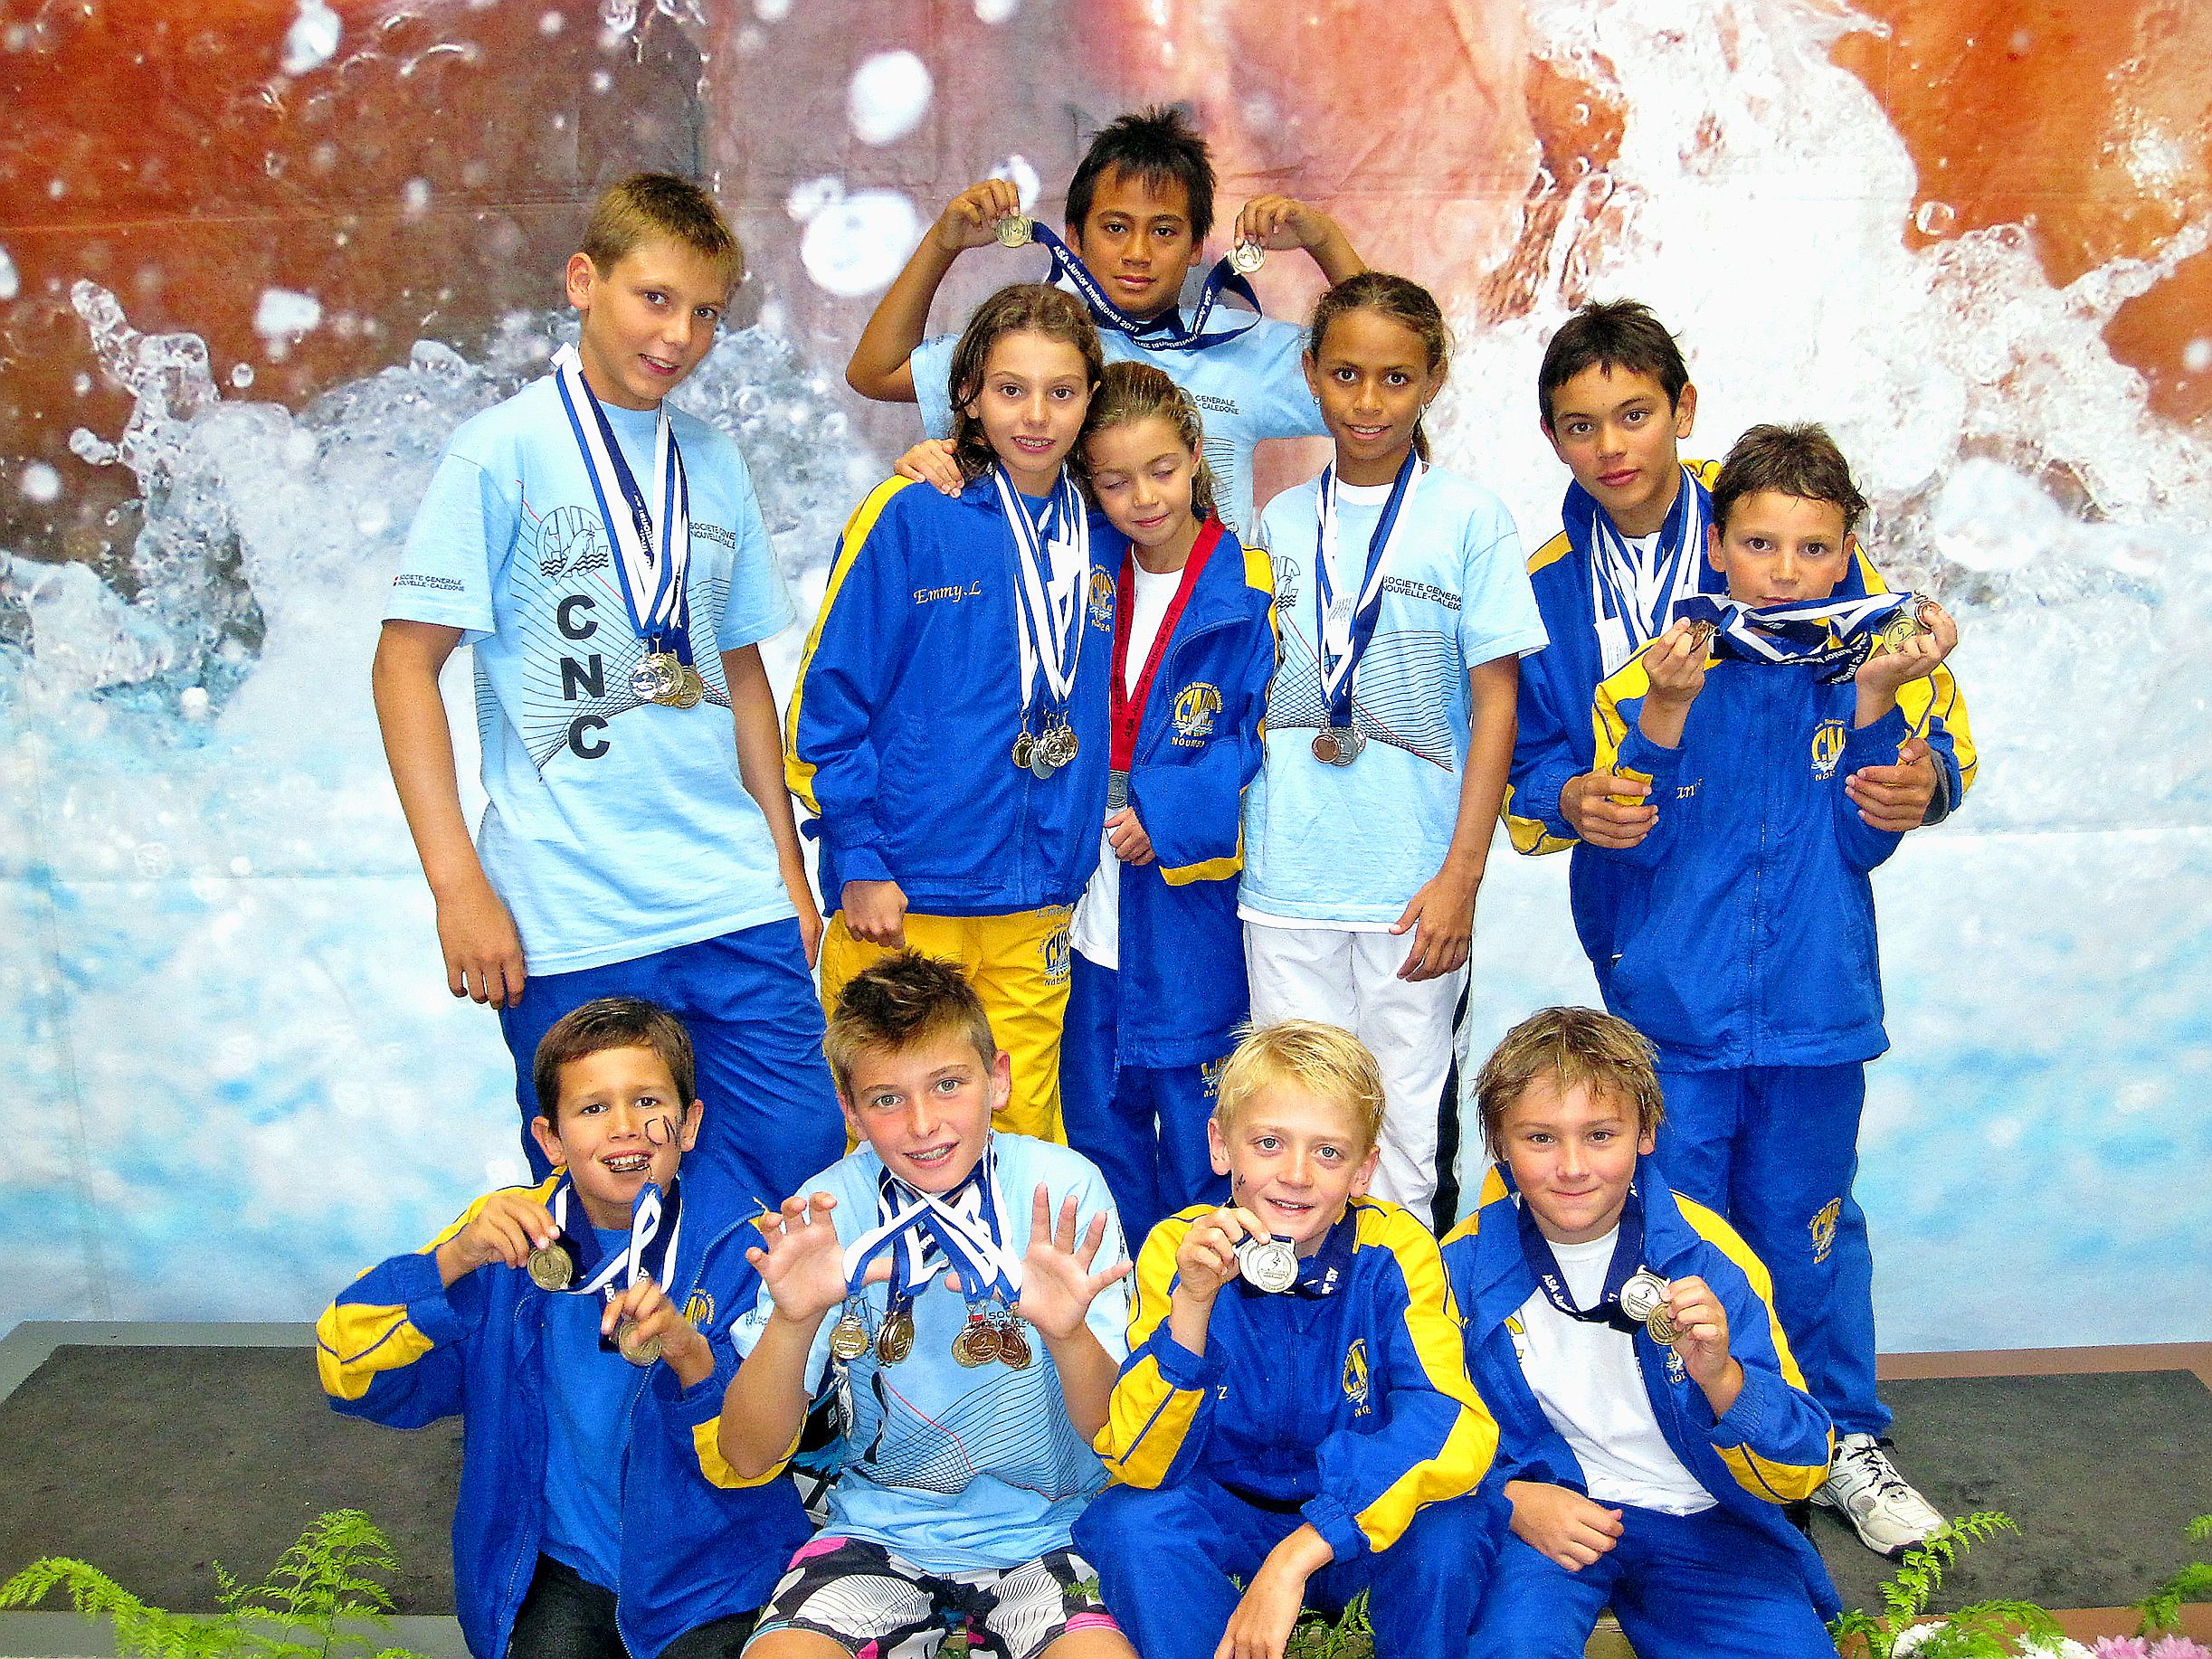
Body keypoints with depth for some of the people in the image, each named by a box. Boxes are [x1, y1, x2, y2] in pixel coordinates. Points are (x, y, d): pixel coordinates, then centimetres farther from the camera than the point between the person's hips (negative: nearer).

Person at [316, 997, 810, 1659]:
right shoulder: (512, 1234, 0)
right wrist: (453, 1260, -21)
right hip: (562, 1570, 2)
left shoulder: (737, 1248, -8)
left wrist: (691, 1356, -32)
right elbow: (350, 1374, -7)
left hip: (709, 1575, -2)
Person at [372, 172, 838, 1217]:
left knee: (803, 1156, 1)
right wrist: (457, 883, -11)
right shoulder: (501, 453, -3)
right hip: (566, 926, -4)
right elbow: (406, 664, -5)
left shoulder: (715, 463, 12)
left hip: (735, 904, 4)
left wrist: (789, 869, 16)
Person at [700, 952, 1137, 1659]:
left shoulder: (1063, 1189, -11)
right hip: (882, 1528, 1)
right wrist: (793, 1322, -30)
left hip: (1043, 1528, -1)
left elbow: (1114, 1432, -12)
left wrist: (1069, 1333, -34)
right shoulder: (829, 1211, -8)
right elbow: (745, 1460, -12)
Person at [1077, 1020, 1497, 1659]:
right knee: (1130, 1522, -30)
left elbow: (1454, 1431, -29)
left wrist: (1297, 1556, -39)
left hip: (1356, 1526, 0)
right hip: (1222, 1519, 0)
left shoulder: (1397, 1252, -16)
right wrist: (1192, 1303, -35)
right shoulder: (1176, 1250, -15)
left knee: (1446, 1530, -31)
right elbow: (1139, 1466, -20)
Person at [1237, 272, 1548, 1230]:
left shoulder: (1469, 518, -1)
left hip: (1412, 889, -3)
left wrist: (1461, 877, -8)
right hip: (1285, 880, 3)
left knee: (1407, 1135, 3)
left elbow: (1496, 702, -2)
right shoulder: (1280, 523, 9)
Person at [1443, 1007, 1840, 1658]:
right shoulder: (1463, 1268, -8)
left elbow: (1802, 1472, -10)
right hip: (1539, 1506, -2)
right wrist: (1513, 1499, -17)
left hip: (1700, 1519, 3)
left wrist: (1721, 1379, -30)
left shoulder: (1706, 1255, -9)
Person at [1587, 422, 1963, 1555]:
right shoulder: (1663, 671, -2)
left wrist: (1878, 700, -16)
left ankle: (1845, 1439, 29)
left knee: (1807, 1230, 13)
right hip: (1676, 1007, -1)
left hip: (1815, 1008, 1)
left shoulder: (1871, 672, 2)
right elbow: (1639, 842, -8)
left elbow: (1866, 839, -6)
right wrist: (1666, 713, -20)